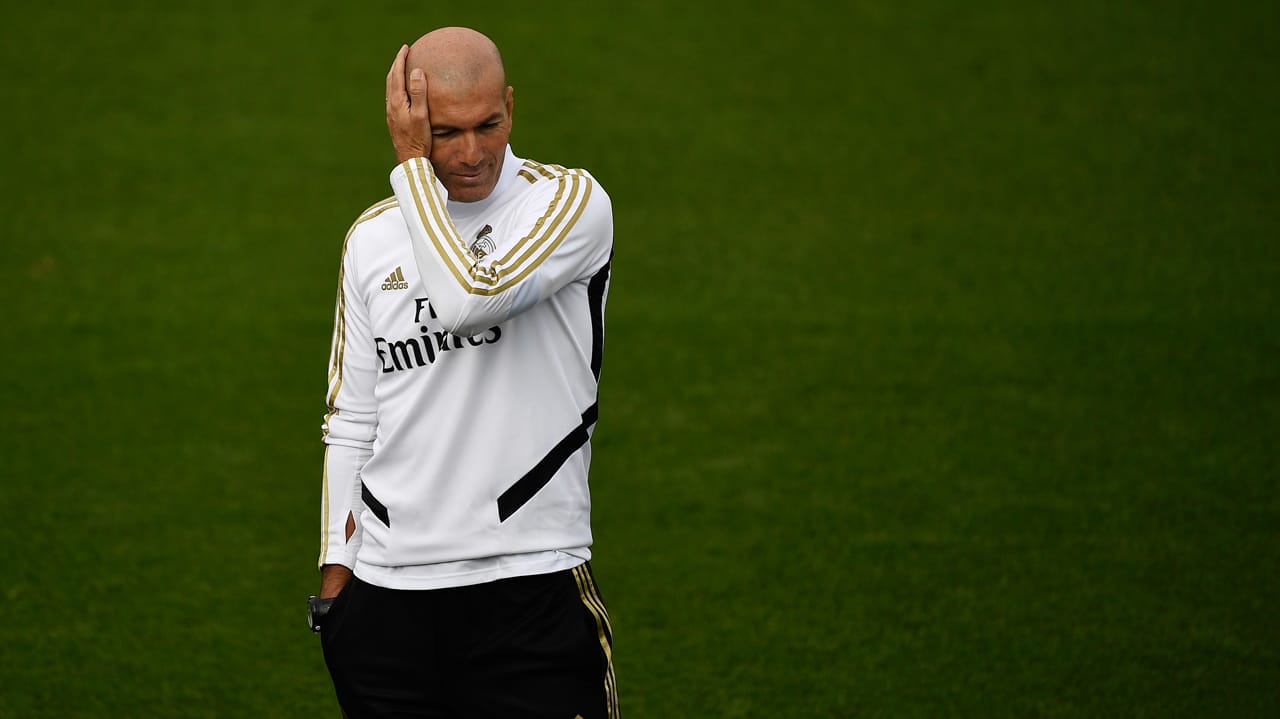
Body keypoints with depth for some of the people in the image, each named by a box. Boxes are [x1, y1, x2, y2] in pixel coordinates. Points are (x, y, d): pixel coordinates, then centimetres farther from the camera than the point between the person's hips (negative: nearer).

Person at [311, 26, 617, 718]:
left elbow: (469, 298, -23)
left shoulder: (570, 200, -4)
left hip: (531, 590, -4)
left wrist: (412, 164, -13)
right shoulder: (372, 237, 11)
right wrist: (336, 574, 11)